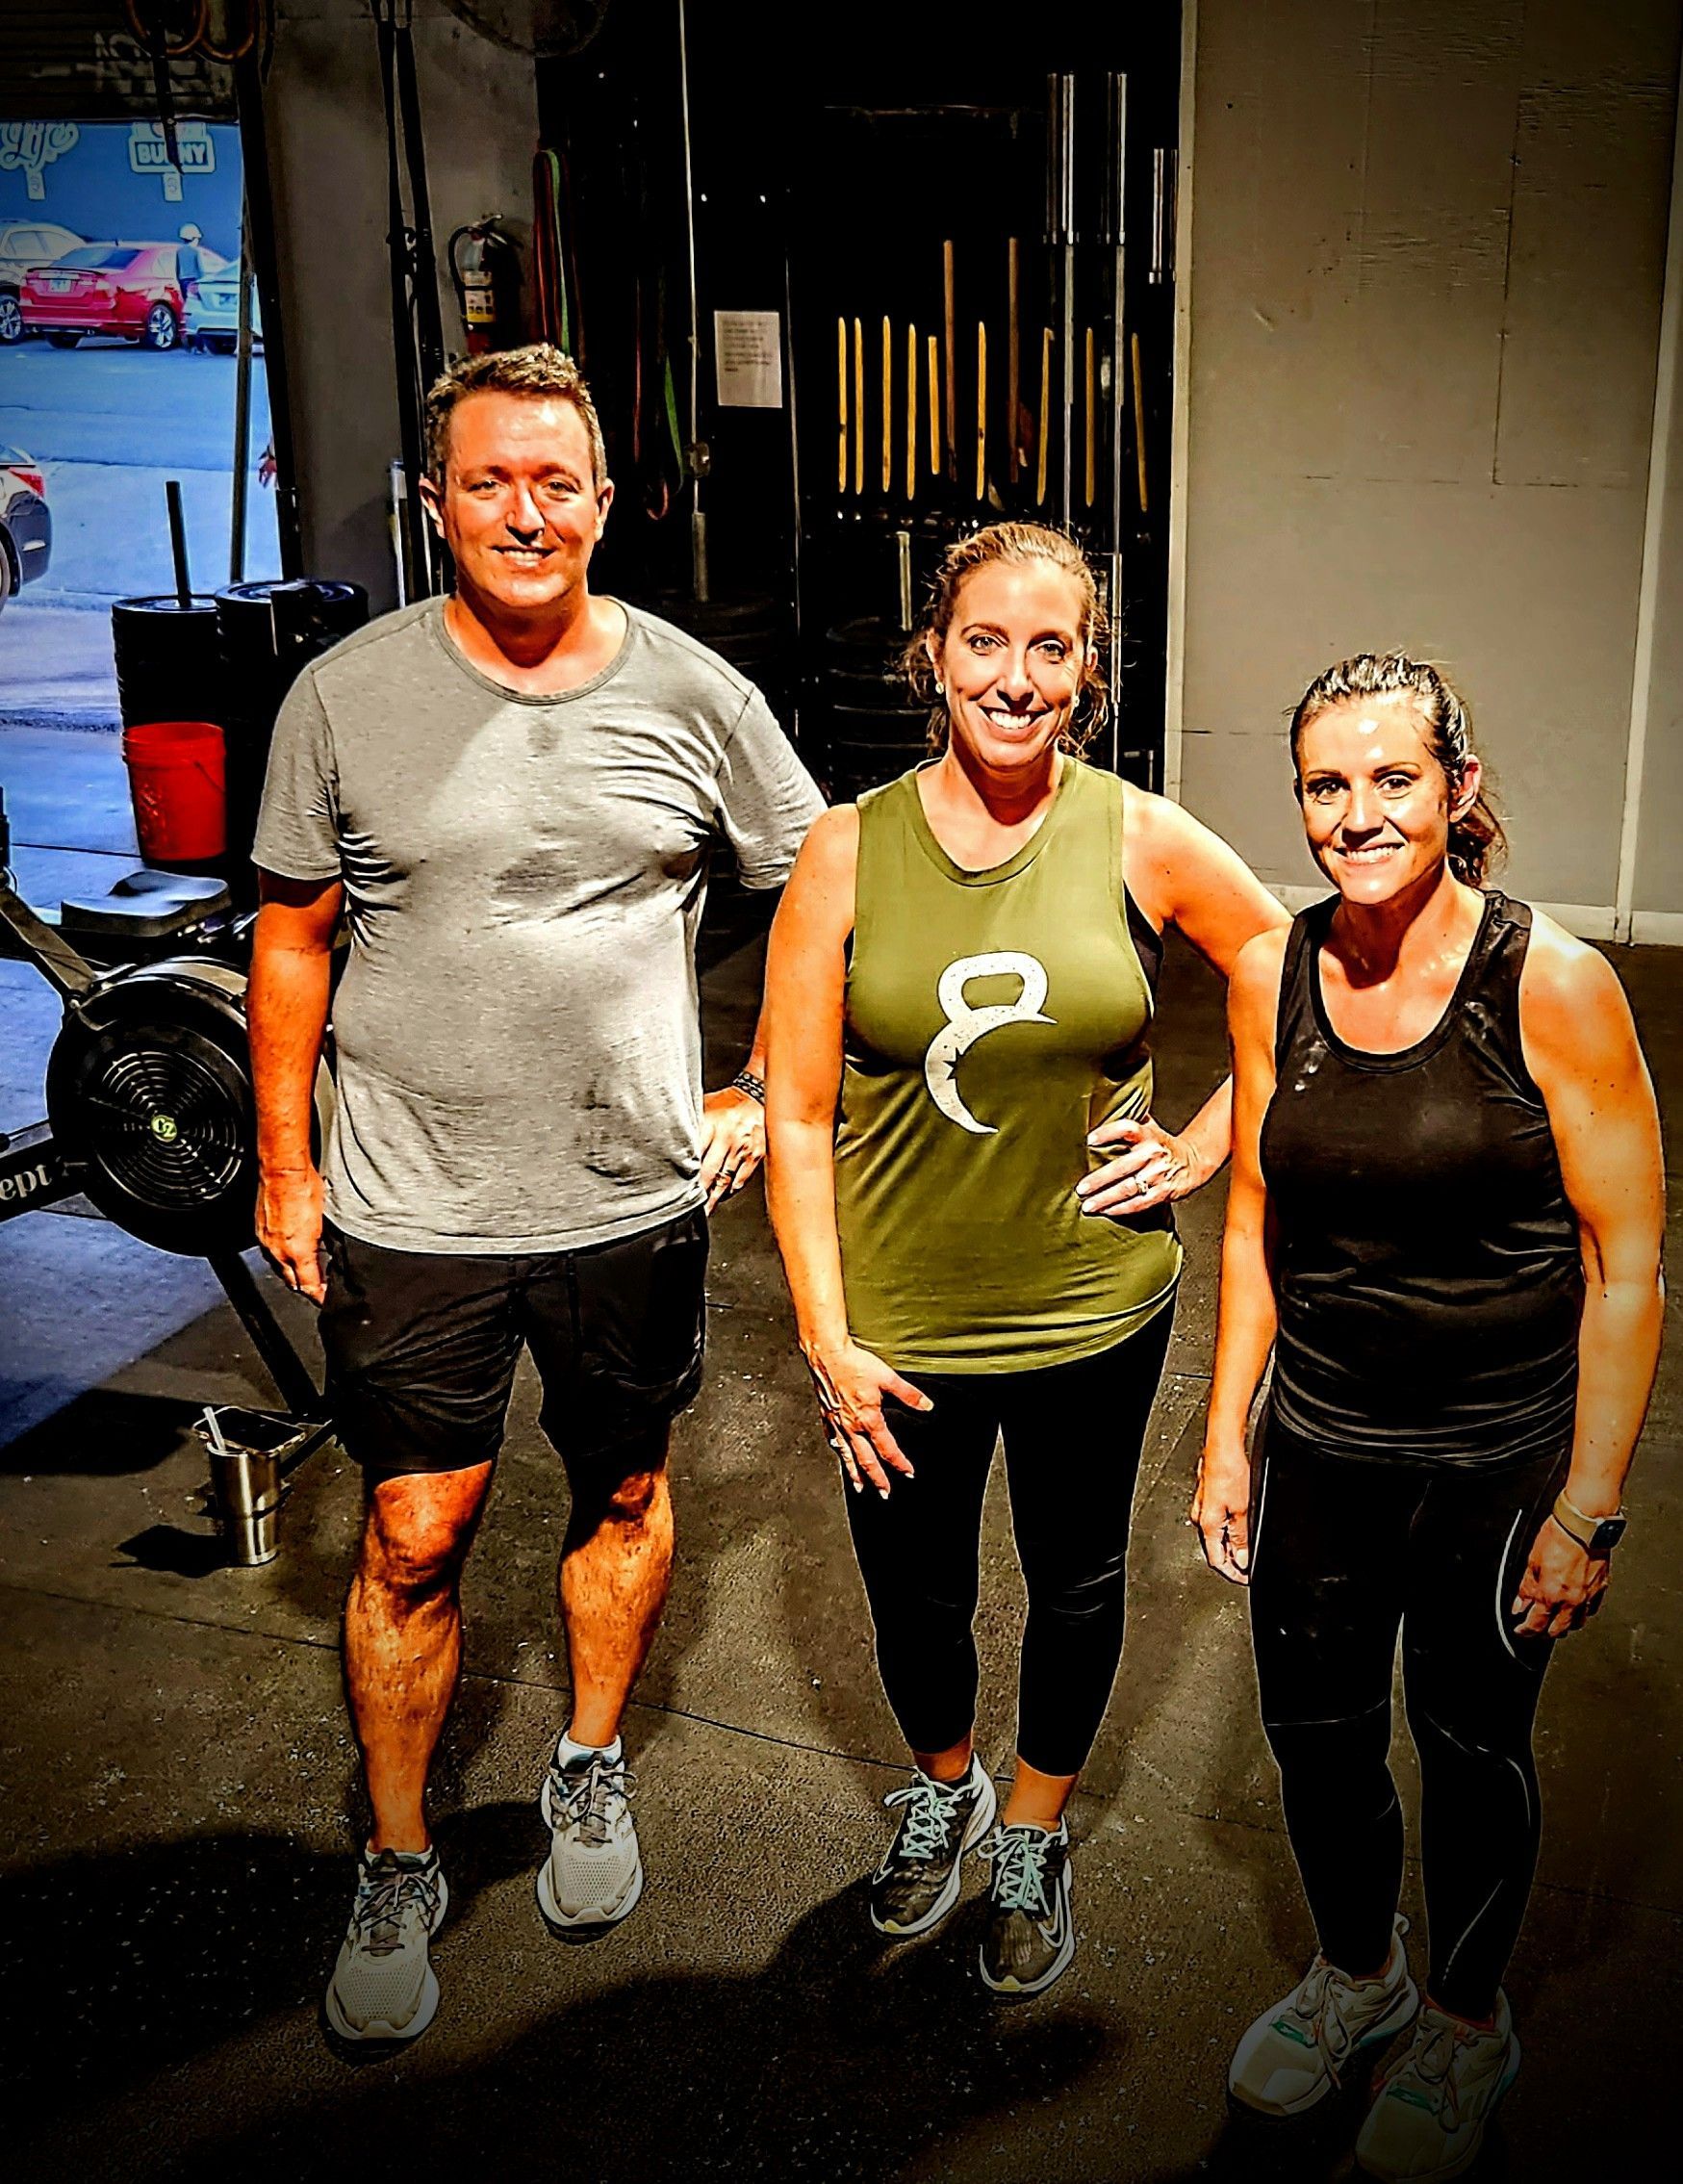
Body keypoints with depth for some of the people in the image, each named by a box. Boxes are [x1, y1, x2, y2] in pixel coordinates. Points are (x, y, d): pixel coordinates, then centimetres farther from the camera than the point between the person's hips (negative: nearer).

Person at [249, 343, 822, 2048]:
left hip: (632, 1195, 1)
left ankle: (591, 1773, 43)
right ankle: (396, 1869, 27)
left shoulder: (694, 696, -3)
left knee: (624, 1496, 17)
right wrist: (285, 1165, 2)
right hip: (409, 1208, -1)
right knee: (413, 1541, 6)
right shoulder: (347, 698, -4)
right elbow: (292, 937, 3)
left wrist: (768, 1093, 1)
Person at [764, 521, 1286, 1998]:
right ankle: (945, 1794, 51)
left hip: (1095, 1307, 0)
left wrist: (1203, 1148, -4)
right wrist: (828, 1338, -9)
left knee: (1076, 1589, 19)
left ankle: (1035, 1836, 47)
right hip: (899, 1323, 0)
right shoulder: (850, 851, -9)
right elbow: (796, 1112, -7)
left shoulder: (1142, 842, -9)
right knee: (915, 1597, 18)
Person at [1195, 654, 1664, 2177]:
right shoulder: (1272, 977, -5)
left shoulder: (1552, 985, -17)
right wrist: (1225, 1436, 5)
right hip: (1320, 1446, 4)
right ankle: (1357, 1974, 49)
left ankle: (1469, 2026, 44)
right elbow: (1255, 1218, 5)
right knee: (1314, 1736, 18)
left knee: (1470, 1749, 15)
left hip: (1502, 1460, -3)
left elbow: (1626, 1268, -13)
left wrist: (1589, 1508, -13)